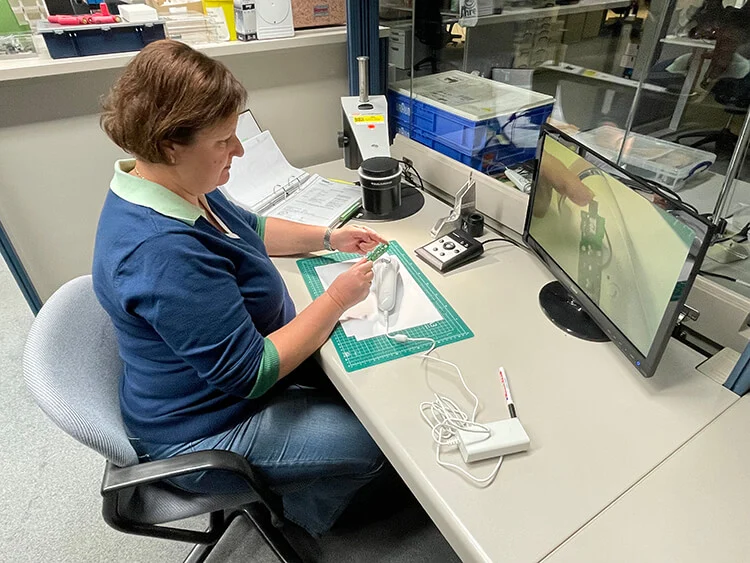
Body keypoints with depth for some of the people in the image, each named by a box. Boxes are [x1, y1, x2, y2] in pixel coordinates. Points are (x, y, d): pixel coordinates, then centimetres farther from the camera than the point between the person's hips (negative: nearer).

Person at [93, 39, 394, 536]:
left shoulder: (178, 186, -6)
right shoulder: (162, 252, -37)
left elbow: (248, 228, 12)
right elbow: (251, 373, -31)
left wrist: (328, 238, 1)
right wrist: (338, 298, -23)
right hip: (207, 431, -9)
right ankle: (295, 517, 27)